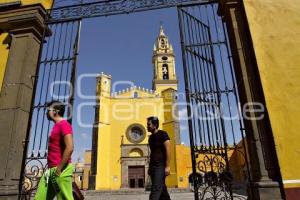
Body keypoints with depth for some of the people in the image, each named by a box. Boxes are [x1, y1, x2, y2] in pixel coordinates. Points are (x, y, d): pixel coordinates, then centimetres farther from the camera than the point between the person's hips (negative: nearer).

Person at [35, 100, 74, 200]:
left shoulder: (64, 124, -11)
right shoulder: (56, 126, 19)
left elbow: (69, 148, -22)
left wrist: (59, 168, -20)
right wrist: (51, 168, 18)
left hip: (61, 170, -10)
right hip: (51, 169, 10)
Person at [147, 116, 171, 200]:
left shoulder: (162, 134, -7)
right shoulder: (151, 137, 14)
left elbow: (168, 150, -13)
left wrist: (167, 166, -18)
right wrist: (150, 167, 16)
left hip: (161, 166, -8)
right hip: (153, 166, 8)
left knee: (156, 188, -12)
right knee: (162, 188, 13)